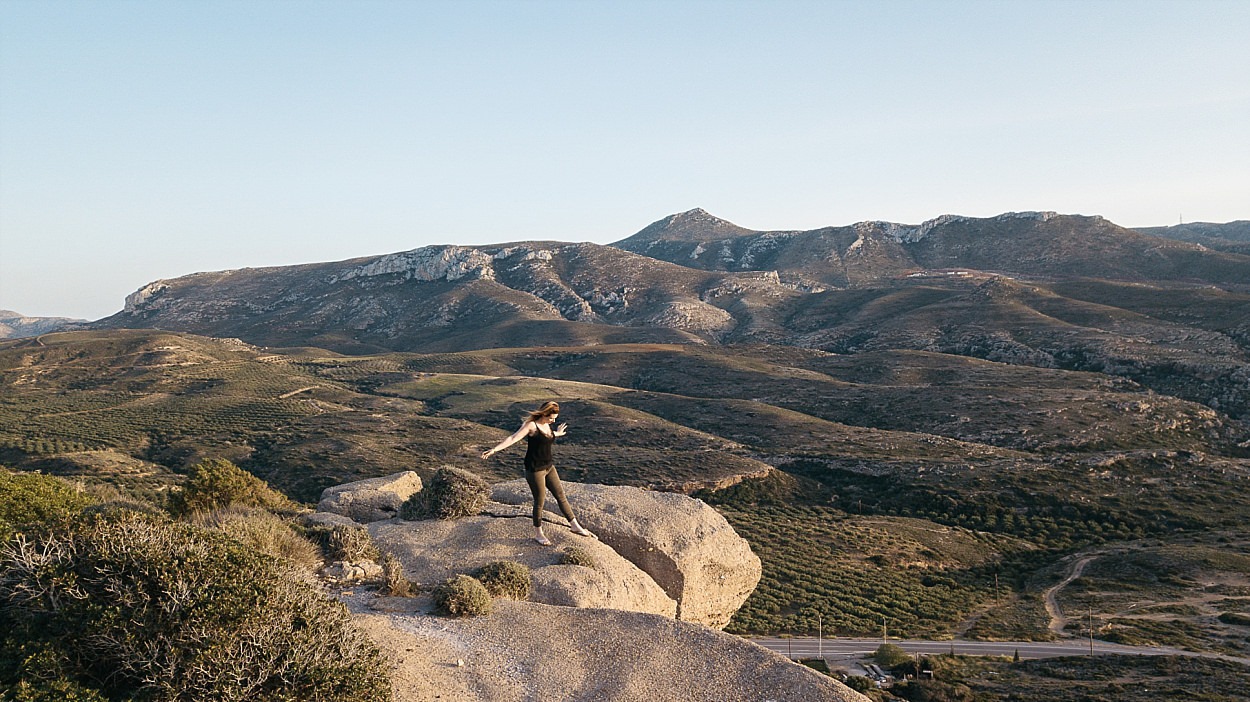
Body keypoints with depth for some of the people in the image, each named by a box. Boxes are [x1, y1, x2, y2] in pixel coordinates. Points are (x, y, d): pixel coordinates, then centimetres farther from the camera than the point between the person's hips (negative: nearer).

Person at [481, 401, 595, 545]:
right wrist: (494, 449, -33)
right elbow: (513, 438, -23)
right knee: (540, 501, 3)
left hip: (549, 467, 7)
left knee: (561, 496, 13)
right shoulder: (531, 425, -16)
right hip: (534, 469, -7)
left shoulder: (547, 425, 6)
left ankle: (575, 526, 25)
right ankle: (538, 533, 21)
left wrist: (556, 434, 47)